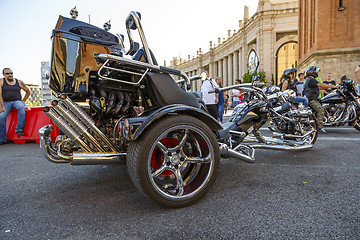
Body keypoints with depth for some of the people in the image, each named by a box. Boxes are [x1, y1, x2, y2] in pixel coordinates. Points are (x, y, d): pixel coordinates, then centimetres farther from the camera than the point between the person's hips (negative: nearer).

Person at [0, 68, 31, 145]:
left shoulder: (19, 82, 10)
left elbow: (28, 91, 19)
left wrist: (23, 101, 9)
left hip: (17, 101, 0)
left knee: (21, 107, -36)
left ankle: (19, 129, -35)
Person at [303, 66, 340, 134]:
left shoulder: (308, 79, 22)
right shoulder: (311, 79, -12)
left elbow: (319, 87, 25)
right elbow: (321, 85, -23)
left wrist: (328, 87, 17)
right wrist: (334, 86, -20)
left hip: (313, 99, 12)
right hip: (311, 100, -12)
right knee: (321, 109, -27)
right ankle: (320, 127, -30)